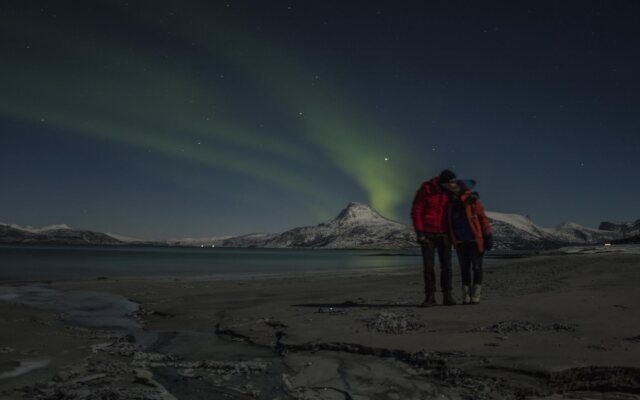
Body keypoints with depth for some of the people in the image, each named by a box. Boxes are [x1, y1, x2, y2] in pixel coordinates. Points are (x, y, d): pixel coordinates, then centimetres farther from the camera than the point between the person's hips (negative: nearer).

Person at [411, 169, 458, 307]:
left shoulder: (450, 192, 1)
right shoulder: (426, 190, -13)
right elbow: (416, 211, -12)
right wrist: (419, 233, -17)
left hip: (444, 234, 3)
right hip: (427, 234, -3)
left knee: (446, 265, -2)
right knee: (428, 266, -4)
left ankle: (447, 297, 6)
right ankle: (430, 297, 4)